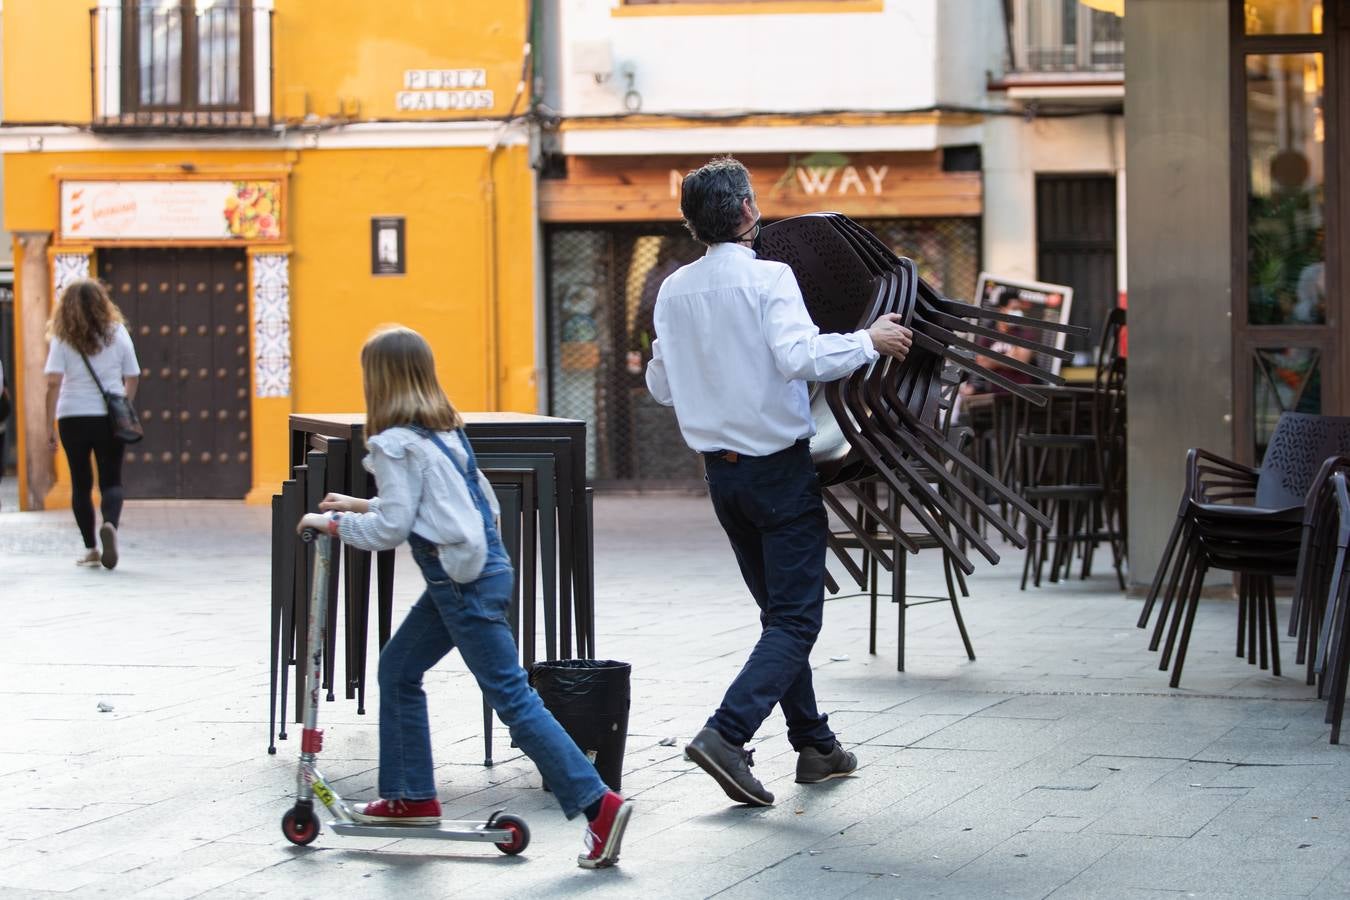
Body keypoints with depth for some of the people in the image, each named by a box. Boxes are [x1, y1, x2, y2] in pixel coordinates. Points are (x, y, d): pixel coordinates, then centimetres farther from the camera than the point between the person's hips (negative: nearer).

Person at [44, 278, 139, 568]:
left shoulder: (63, 339, -4)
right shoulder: (117, 334, 1)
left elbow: (54, 383, -11)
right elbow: (133, 379, 5)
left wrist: (50, 425, -7)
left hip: (73, 418, -1)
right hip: (110, 417, 1)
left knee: (80, 483, 12)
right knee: (111, 481, 7)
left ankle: (90, 549, 12)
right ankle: (110, 524, -24)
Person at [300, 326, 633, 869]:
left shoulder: (395, 444, -11)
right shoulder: (445, 431, 15)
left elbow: (392, 528, -13)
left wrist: (334, 523, -1)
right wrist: (361, 507, 24)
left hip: (466, 583, -10)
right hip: (478, 567, 10)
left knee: (511, 697, -10)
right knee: (398, 668, 20)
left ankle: (598, 806, -15)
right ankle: (410, 797, 26)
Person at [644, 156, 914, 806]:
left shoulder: (673, 292, 5)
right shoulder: (767, 278, -14)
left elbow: (660, 387, 12)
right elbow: (802, 357, -28)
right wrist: (868, 342, -15)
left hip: (721, 471, 7)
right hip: (780, 467, -7)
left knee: (779, 611, 17)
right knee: (796, 619, -5)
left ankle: (816, 745, 22)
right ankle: (727, 734, -22)